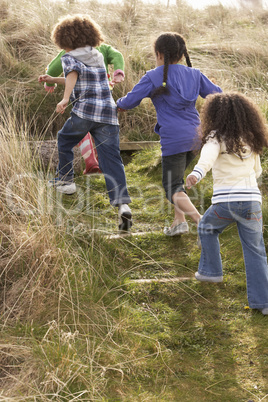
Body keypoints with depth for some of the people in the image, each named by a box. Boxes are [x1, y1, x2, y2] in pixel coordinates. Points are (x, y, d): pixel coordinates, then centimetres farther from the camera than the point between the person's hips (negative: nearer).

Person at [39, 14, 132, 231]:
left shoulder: (69, 57, 5)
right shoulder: (98, 57, 23)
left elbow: (73, 75, -18)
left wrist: (65, 99, -32)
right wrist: (53, 80, 42)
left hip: (84, 111, -4)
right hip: (109, 113, 4)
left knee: (64, 140, 25)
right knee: (112, 159, -2)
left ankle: (66, 180, 34)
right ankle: (123, 204, -17)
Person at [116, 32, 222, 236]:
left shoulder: (153, 77, -5)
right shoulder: (194, 74, 9)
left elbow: (129, 101, -3)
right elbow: (217, 95, 13)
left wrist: (120, 104, 20)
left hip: (174, 139, -6)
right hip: (195, 136, 6)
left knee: (173, 187, -1)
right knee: (175, 177, 25)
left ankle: (201, 221, -21)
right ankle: (179, 220, 19)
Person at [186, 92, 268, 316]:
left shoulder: (217, 138, -4)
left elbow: (208, 157, -26)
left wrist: (196, 174, -44)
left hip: (225, 201, -4)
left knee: (207, 228, 27)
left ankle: (211, 271, 33)